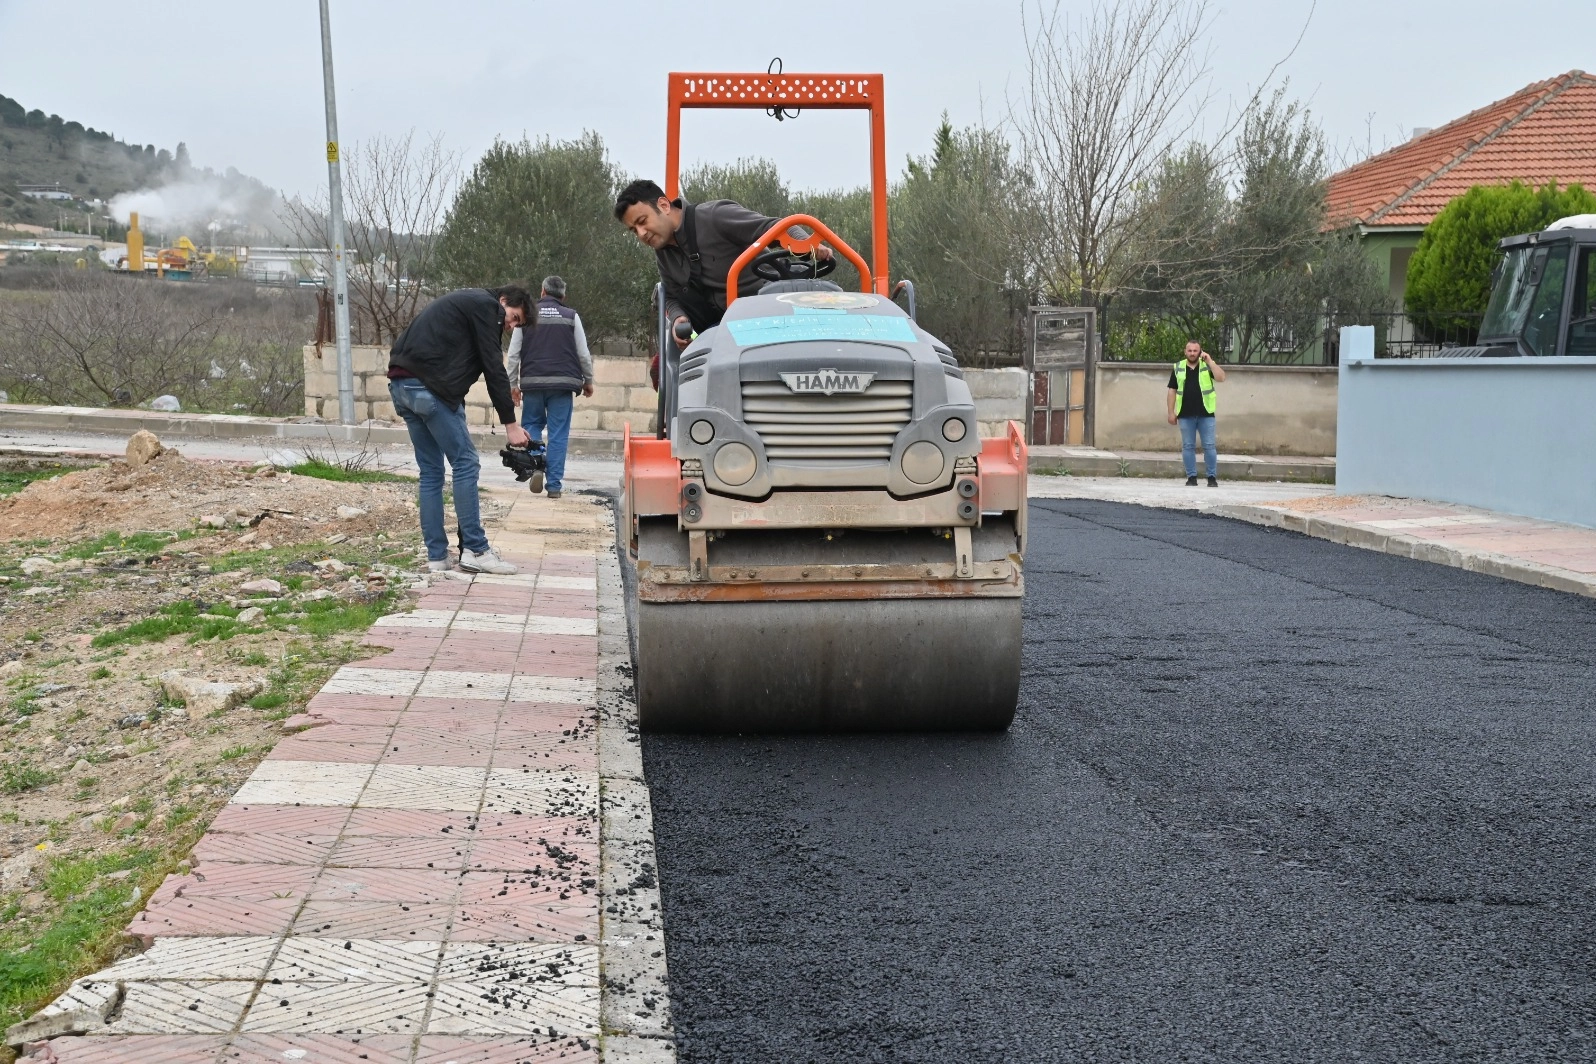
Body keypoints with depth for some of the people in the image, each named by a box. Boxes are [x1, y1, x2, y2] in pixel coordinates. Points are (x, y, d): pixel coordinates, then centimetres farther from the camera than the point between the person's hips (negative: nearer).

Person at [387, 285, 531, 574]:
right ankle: (475, 550, -2)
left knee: (430, 471, 13)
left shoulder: (465, 302, 29)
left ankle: (436, 556, 13)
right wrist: (510, 423, -5)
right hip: (429, 387, -10)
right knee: (465, 463, -3)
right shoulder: (486, 305, 0)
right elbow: (493, 367, -6)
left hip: (401, 385, 10)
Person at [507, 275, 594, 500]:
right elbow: (584, 354, 5)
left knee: (531, 425, 17)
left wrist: (512, 384, 12)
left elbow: (514, 354, 5)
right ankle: (554, 485, -1)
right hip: (562, 383, -1)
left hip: (532, 382, 1)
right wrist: (588, 382, 17)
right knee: (558, 434, 3)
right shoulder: (571, 317, 5)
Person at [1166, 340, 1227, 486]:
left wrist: (1209, 361, -13)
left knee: (1209, 446, -1)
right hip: (1186, 415, 1)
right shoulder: (1178, 367, 8)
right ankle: (1191, 477, 11)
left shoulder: (1208, 365, 5)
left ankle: (1212, 477, 5)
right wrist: (1171, 412, 3)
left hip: (1206, 414, -1)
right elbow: (1172, 391, 8)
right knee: (1188, 446, 4)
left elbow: (1221, 377, -11)